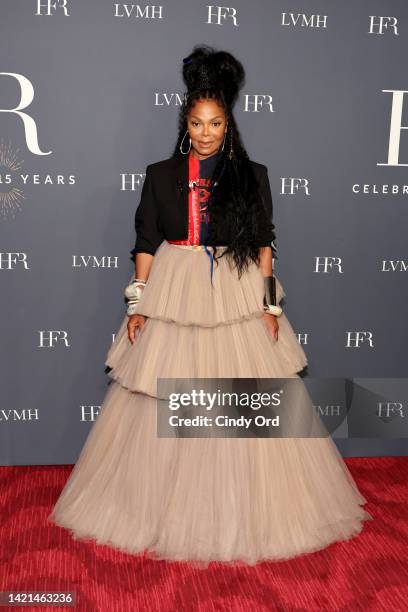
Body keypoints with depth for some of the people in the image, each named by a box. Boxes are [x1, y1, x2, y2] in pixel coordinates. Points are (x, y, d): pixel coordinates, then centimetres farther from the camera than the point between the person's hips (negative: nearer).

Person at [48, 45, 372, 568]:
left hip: (237, 298, 0)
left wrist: (270, 303, -2)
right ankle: (165, 506, 23)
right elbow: (146, 244, 5)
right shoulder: (161, 175, 5)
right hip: (174, 295, 1)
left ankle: (240, 511, 21)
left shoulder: (252, 176, 4)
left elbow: (263, 244, 5)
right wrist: (138, 303, -1)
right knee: (165, 404, 4)